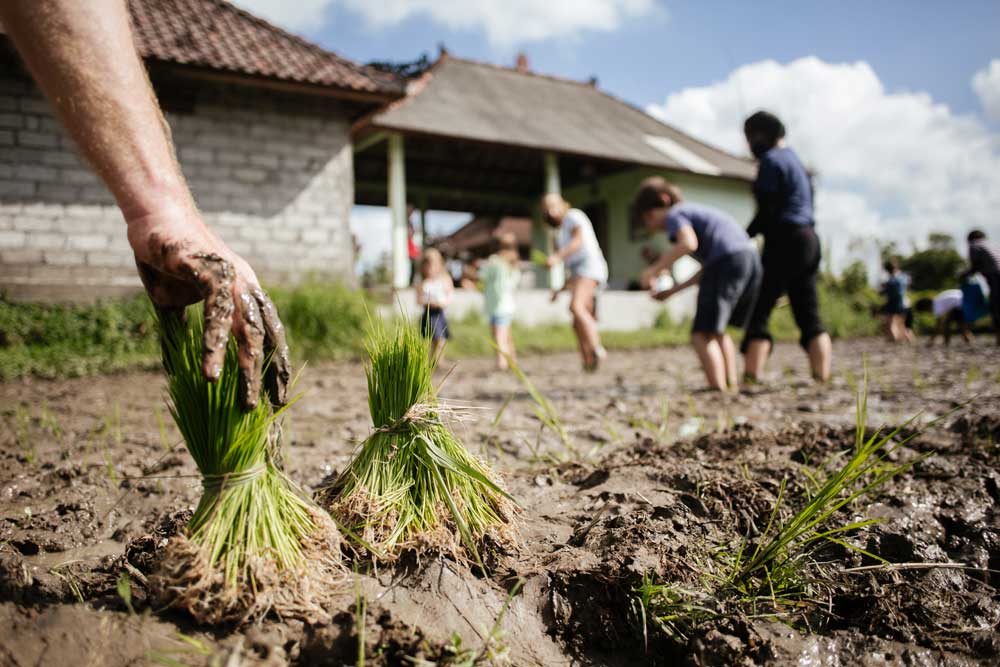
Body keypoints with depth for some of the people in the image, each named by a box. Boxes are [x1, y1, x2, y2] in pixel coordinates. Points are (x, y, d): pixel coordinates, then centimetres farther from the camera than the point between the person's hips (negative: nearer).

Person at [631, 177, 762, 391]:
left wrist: (654, 270, -8)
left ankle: (718, 390, -16)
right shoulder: (696, 212, 32)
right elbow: (708, 269, 30)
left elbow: (688, 243, -17)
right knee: (717, 330, 22)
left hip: (728, 259, -9)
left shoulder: (674, 215, 6)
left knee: (702, 335, -5)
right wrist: (673, 290, 31)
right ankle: (732, 384, 16)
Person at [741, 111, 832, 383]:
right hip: (808, 238, 9)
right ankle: (822, 378, 6)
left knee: (758, 312, -10)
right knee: (809, 315, 7)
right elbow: (808, 205, 20)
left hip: (784, 241, -9)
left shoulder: (771, 160, -6)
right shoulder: (795, 159, 22)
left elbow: (767, 211, -15)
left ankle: (752, 378, -16)